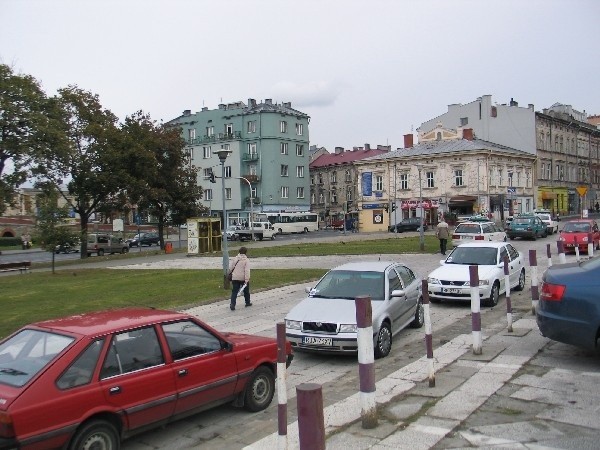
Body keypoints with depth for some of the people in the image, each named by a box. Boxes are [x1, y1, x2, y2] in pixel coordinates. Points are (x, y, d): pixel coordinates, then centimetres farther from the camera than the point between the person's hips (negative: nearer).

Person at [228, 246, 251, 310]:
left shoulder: (234, 259, 4)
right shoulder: (246, 260, -9)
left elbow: (230, 268, 7)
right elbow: (247, 270, -17)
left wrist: (229, 274, 21)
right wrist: (247, 279, -19)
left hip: (235, 278, 3)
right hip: (243, 278, -2)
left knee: (234, 291, 3)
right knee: (246, 291, 18)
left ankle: (232, 304, -12)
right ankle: (248, 302, 32)